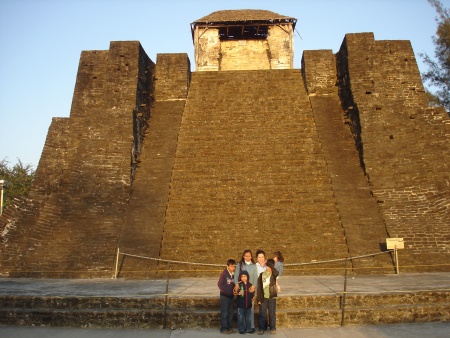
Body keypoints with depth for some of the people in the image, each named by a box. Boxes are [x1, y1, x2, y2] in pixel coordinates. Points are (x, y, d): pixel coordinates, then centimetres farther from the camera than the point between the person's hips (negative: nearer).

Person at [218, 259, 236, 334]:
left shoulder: (234, 274, 1)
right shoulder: (224, 273, -15)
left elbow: (234, 284, 10)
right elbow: (219, 284, -13)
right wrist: (225, 291, -13)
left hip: (231, 296, 6)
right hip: (224, 296, -6)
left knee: (230, 313, 11)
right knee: (224, 313, -1)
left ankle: (230, 328, 20)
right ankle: (223, 328, 6)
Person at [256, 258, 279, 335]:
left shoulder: (273, 274, 0)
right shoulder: (262, 274, 4)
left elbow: (276, 273, -28)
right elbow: (259, 287, 2)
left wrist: (270, 264, -23)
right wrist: (258, 298, -3)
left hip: (272, 297, -1)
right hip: (263, 297, 1)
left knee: (272, 314, 6)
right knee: (262, 314, 4)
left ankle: (273, 328, 17)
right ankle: (261, 328, 12)